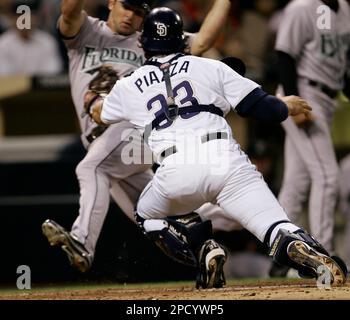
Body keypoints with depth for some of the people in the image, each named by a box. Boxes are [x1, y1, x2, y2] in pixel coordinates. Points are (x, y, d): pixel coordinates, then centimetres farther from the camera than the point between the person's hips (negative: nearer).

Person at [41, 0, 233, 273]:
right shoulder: (86, 32, 19)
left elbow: (202, 42, 8)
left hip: (136, 125, -4)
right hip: (100, 138, 4)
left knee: (91, 168, -31)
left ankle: (82, 242, -49)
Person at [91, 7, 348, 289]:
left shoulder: (129, 87, 23)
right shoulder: (210, 67, 18)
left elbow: (98, 114, 44)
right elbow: (260, 106, 13)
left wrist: (98, 101, 67)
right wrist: (286, 107, 35)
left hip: (176, 172, 0)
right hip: (227, 162, 0)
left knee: (147, 216, 31)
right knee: (277, 228, -8)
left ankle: (202, 249, 5)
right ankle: (320, 262, -42)